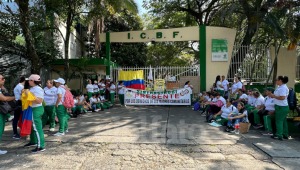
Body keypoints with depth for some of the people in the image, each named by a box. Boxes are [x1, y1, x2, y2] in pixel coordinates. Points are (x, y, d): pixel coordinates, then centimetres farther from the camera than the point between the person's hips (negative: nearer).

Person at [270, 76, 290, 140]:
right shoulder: (280, 87, 13)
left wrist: (274, 96, -16)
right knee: (283, 121, 16)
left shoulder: (283, 88, -19)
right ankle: (285, 135, 26)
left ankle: (279, 135, 6)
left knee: (279, 121, -2)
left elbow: (282, 97, -28)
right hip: (280, 106, 10)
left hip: (281, 107, -10)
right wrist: (274, 96, 9)